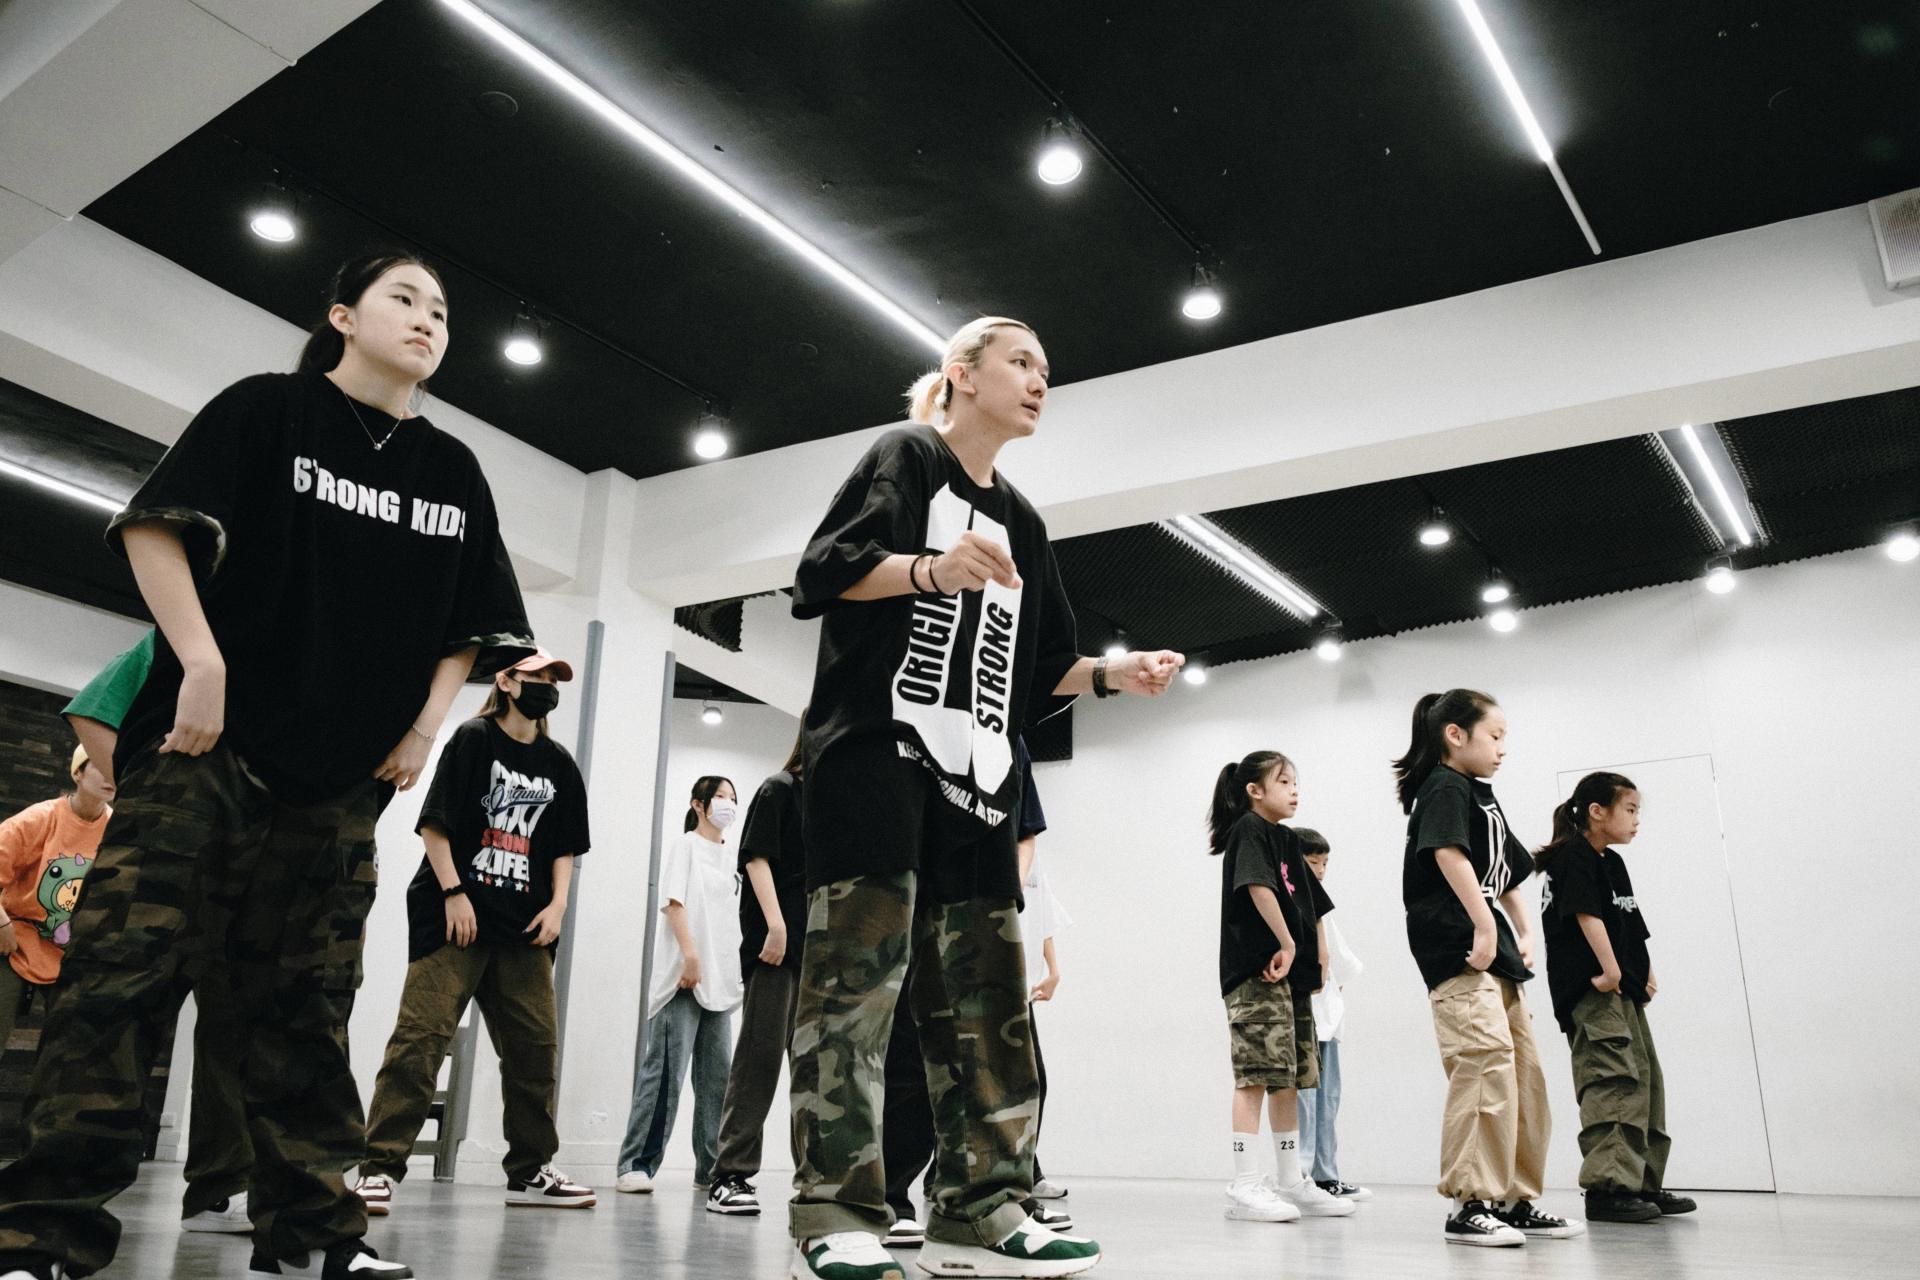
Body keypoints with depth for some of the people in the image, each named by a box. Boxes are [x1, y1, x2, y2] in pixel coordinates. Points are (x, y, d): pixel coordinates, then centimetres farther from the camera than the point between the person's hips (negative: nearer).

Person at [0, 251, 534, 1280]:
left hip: (343, 775, 4)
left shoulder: (454, 472, 13)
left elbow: (468, 626, 17)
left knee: (304, 1001, 7)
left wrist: (422, 731, 6)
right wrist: (201, 663, -16)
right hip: (205, 743, -4)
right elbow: (154, 525, -6)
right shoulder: (265, 410, 2)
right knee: (127, 966, -10)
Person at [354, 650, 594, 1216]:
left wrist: (557, 904, 2)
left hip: (523, 928, 5)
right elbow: (434, 823, -4)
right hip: (454, 916, -5)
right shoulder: (473, 740, 1)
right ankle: (380, 1167, -5)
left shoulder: (559, 766, 15)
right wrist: (454, 893, -11)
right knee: (422, 1035, -10)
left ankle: (530, 1171, 15)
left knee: (536, 1042, 5)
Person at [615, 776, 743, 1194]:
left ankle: (711, 1167, 7)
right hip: (684, 974, -6)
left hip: (721, 979, 6)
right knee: (666, 1067, -11)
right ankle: (637, 1164, -8)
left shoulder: (731, 861, 21)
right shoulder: (685, 846, 4)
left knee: (717, 1074, 3)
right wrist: (690, 953, -19)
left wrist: (741, 969, 12)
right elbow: (674, 901, -7)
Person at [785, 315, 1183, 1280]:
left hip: (974, 770, 8)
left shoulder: (1020, 522, 25)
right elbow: (824, 569, -8)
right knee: (860, 964, -13)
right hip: (876, 746, -7)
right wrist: (930, 569, -24)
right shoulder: (906, 457, 6)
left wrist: (1114, 675, 7)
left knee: (985, 987, 2)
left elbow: (1036, 668, 24)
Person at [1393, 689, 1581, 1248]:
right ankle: (1470, 1204, -16)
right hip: (1456, 948, -11)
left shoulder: (1485, 799, 23)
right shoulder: (1445, 787, -5)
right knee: (1487, 1061, -19)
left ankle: (1516, 1198, 19)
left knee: (1525, 1071, 11)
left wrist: (1523, 935, 16)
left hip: (1494, 953, 11)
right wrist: (1484, 926, -26)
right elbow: (1449, 853, -21)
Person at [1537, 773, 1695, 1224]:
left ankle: (1644, 1182, 21)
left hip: (1625, 991, 11)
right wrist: (1610, 970, -23)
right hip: (1591, 991, -11)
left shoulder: (1613, 863, 20)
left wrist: (1646, 975, 13)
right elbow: (1588, 915, -18)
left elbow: (1632, 926, 22)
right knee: (1613, 1080, -16)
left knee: (1646, 1082, 13)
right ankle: (1606, 1187, -16)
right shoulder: (1573, 857, -9)